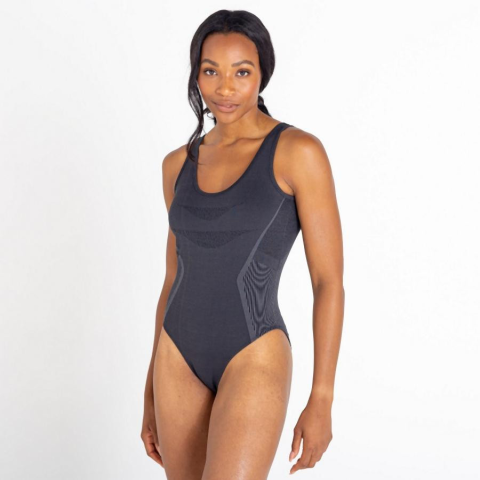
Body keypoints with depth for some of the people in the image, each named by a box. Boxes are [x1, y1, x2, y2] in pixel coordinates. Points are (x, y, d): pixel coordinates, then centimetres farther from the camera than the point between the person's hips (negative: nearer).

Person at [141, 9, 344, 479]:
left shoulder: (298, 151, -8)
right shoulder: (179, 164, 8)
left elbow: (329, 281, -8)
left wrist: (321, 400, -11)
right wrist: (152, 392, 15)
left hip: (254, 359, -5)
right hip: (179, 358, 6)